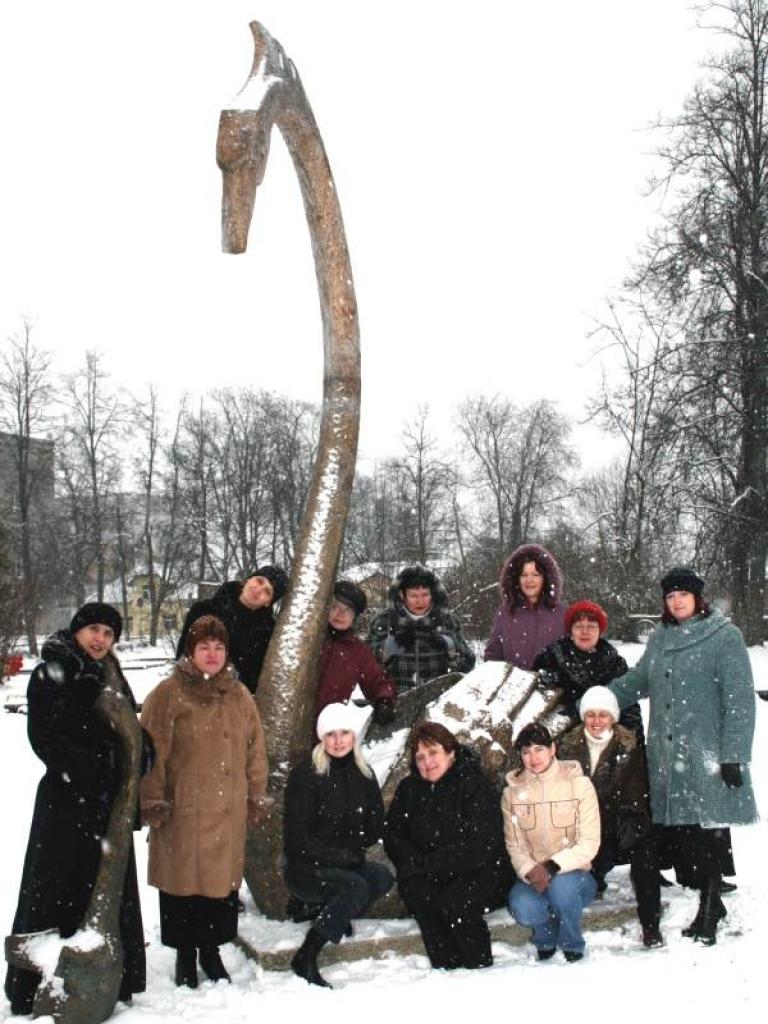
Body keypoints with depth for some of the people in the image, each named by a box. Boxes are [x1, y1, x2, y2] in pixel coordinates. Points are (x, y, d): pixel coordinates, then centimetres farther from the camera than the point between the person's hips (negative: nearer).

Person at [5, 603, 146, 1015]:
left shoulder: (112, 679, 14)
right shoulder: (49, 676, -4)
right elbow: (45, 739, -12)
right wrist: (88, 772, -19)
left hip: (108, 803, 6)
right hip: (65, 800, -6)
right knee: (53, 892, -4)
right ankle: (33, 990, 4)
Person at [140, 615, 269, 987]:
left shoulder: (240, 696, 10)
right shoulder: (168, 694, -5)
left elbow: (255, 750, 14)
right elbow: (152, 751, -8)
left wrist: (257, 796, 12)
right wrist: (153, 800, -10)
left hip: (228, 811, 4)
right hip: (182, 811, -4)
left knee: (223, 878, 9)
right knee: (183, 878, 4)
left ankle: (211, 949, 26)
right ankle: (185, 955, 20)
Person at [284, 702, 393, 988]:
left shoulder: (363, 776, 4)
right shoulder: (305, 776, -12)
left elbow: (376, 828, 10)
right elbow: (297, 838, -13)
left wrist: (351, 851, -4)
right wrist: (337, 855, -16)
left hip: (346, 865, 5)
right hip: (306, 869, -5)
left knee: (382, 877, -23)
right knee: (356, 886, -31)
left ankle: (328, 912, 2)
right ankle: (305, 958, -21)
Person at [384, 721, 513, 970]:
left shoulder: (475, 785, -15)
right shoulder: (409, 789, 4)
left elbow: (479, 846, -23)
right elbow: (392, 836, 4)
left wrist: (426, 864, -23)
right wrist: (413, 864, -18)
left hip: (483, 873, -5)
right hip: (434, 878, 5)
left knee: (455, 902, -32)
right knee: (410, 886, -25)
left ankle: (480, 968, -8)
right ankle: (446, 967, -17)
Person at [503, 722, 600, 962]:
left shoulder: (579, 784, -5)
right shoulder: (512, 792, 3)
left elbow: (589, 844, -11)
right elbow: (514, 846, 1)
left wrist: (552, 866, -24)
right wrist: (530, 872, -20)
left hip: (574, 874, -2)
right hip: (532, 878, 2)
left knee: (561, 886, -36)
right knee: (522, 908, -31)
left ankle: (572, 947, -4)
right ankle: (546, 936, 8)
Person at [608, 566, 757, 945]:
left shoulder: (724, 637, -3)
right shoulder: (660, 638, 16)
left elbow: (740, 699, -6)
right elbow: (636, 681, 27)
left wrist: (734, 755, -11)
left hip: (706, 759, -6)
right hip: (666, 760, 6)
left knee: (703, 838, -6)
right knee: (669, 837, 3)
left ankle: (708, 916, 9)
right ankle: (711, 904, 21)